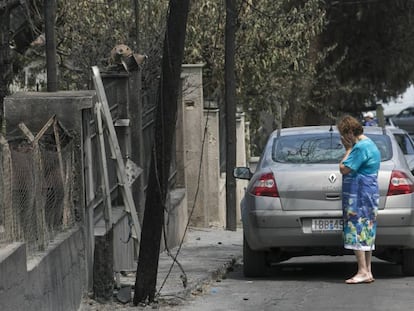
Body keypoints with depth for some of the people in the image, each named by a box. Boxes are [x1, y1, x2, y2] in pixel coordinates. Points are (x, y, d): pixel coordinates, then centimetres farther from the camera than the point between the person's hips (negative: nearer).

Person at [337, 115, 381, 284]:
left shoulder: (361, 147, -17)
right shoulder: (370, 145, 17)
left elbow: (344, 168, -16)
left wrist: (348, 149, -7)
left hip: (359, 197, -10)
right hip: (369, 194, 10)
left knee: (357, 232, -10)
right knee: (366, 234, 10)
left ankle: (363, 272, -12)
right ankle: (368, 272, 12)